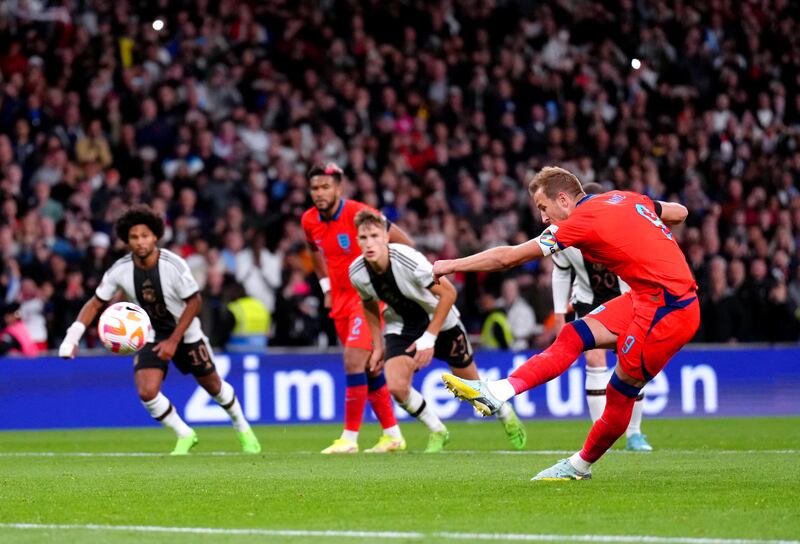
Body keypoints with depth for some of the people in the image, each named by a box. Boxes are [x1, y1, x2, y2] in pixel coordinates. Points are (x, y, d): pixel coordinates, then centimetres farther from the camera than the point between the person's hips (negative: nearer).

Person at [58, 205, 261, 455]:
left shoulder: (173, 265, -25)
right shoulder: (120, 271, -18)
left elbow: (194, 302, -15)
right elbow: (95, 303, -7)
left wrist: (173, 341, -18)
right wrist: (72, 337, -19)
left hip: (185, 333, -1)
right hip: (149, 336, 1)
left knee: (213, 386, 11)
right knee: (146, 392, -18)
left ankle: (243, 428, 40)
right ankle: (184, 435, 6)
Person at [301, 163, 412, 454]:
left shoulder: (358, 214, -19)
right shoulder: (309, 221, 0)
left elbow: (404, 244, -12)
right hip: (341, 300, 7)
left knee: (354, 361, -16)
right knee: (369, 368, 10)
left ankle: (349, 438, -12)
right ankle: (393, 434, 20)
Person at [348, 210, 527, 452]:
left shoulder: (408, 260, -34)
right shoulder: (357, 273, -19)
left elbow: (448, 293, -25)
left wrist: (429, 338, -25)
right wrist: (378, 346, 6)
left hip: (441, 323, -3)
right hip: (400, 328, 3)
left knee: (471, 383, 11)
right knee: (396, 387, -20)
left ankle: (507, 416, 43)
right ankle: (437, 432, 5)